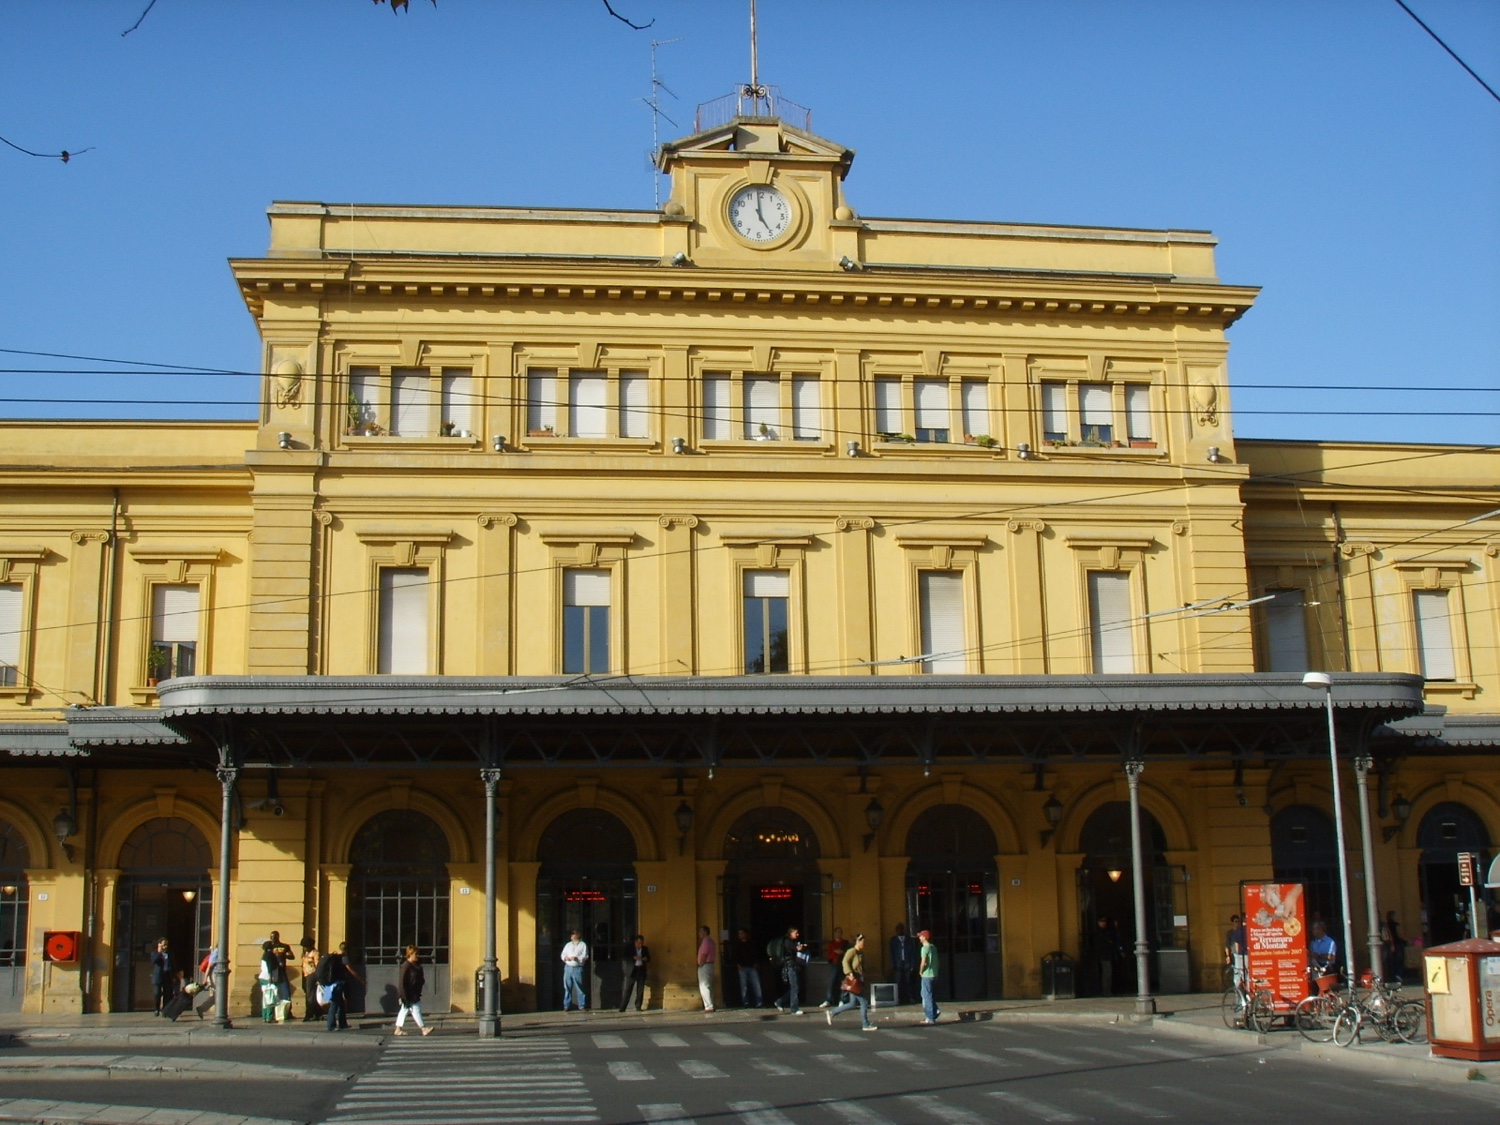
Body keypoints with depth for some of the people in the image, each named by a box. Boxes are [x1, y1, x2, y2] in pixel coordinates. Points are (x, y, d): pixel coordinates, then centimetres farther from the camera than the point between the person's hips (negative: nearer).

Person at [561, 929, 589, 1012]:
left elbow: (585, 956, -5)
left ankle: (582, 1006, -1)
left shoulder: (583, 945, 4)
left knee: (579, 988, -5)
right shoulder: (568, 945, 18)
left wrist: (576, 958, -19)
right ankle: (566, 1006, 9)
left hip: (577, 968, -4)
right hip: (568, 968, 4)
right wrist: (565, 958, -7)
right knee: (567, 988, 4)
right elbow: (563, 954, 16)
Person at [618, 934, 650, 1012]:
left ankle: (638, 1007, 9)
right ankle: (622, 1007, -2)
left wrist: (646, 959, -9)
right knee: (628, 990, -4)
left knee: (640, 990, 1)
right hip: (632, 971, -2)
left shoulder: (645, 949, 10)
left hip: (641, 971, 2)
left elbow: (649, 959, 15)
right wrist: (634, 958, -18)